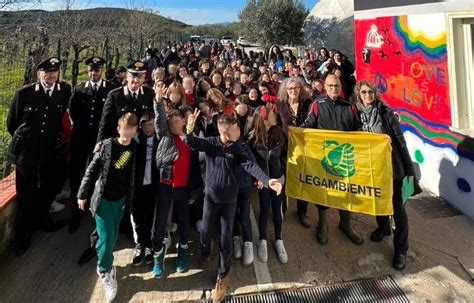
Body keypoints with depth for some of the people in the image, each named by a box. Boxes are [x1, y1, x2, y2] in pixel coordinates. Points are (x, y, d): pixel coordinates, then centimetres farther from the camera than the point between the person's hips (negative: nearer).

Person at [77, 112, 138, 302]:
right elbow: (92, 170, -6)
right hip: (103, 198, -3)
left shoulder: (134, 147, -4)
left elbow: (132, 173, 4)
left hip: (121, 199, 3)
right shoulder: (107, 145, -12)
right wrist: (82, 194, -4)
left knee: (113, 236, 15)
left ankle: (105, 265, 39)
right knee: (106, 238, -3)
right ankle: (105, 272, 20)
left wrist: (129, 197, 2)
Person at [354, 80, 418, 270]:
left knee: (397, 206, 3)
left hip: (392, 166, -3)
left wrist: (409, 168, -7)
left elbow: (400, 140, -7)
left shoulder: (386, 113, -10)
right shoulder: (357, 114, -2)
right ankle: (383, 227, 47)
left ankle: (401, 249, 15)